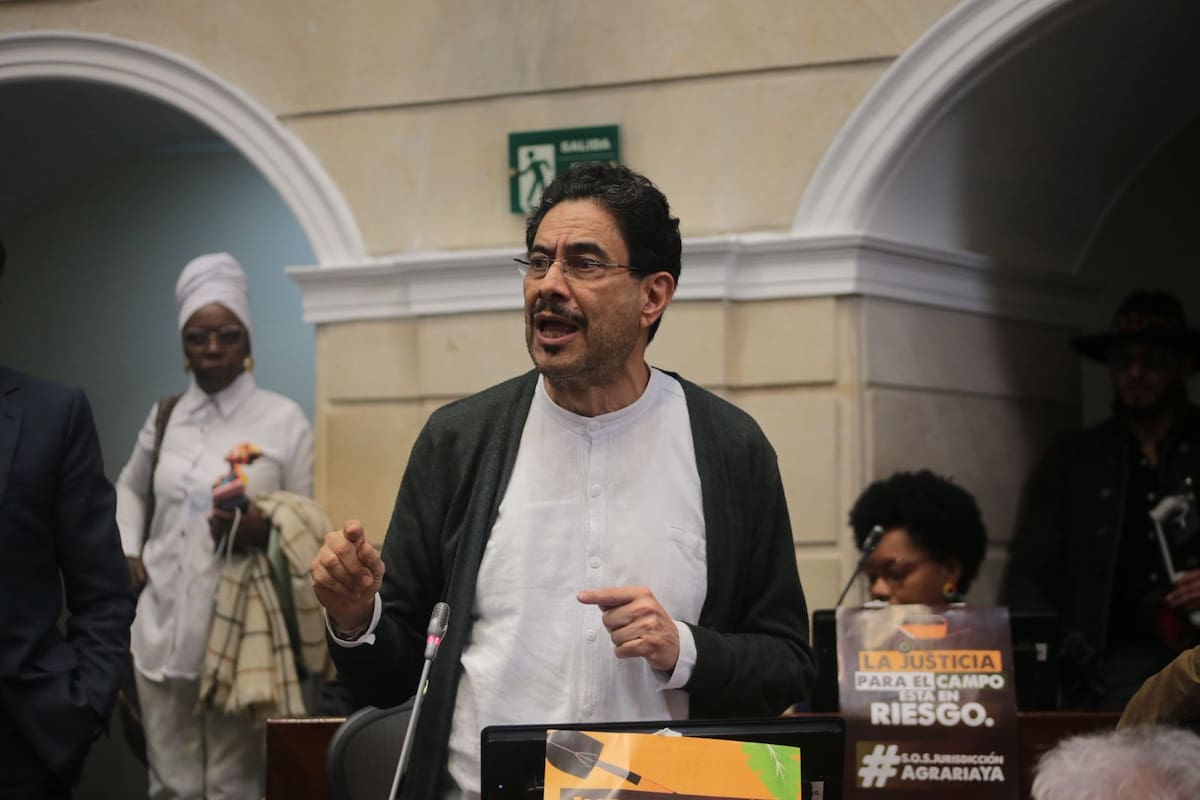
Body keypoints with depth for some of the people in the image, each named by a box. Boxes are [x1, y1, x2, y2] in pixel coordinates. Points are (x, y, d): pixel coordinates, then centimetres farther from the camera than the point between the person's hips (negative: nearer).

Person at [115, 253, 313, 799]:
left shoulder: (284, 420, -3)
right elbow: (130, 488, 27)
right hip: (165, 626, 4)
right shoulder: (165, 417, 10)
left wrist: (262, 531, -20)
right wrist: (129, 552, 11)